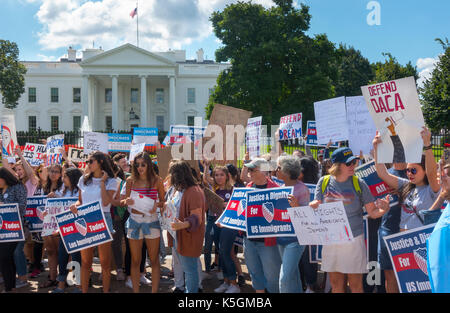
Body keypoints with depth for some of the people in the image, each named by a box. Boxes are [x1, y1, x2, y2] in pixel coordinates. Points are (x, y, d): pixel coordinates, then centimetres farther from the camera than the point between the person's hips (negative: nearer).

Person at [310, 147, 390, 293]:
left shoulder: (358, 184, -3)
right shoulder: (324, 182, 0)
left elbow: (372, 212, -2)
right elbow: (316, 210, 4)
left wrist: (384, 209, -23)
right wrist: (313, 207, -18)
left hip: (354, 240, -1)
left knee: (355, 285, 5)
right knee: (336, 284, 11)